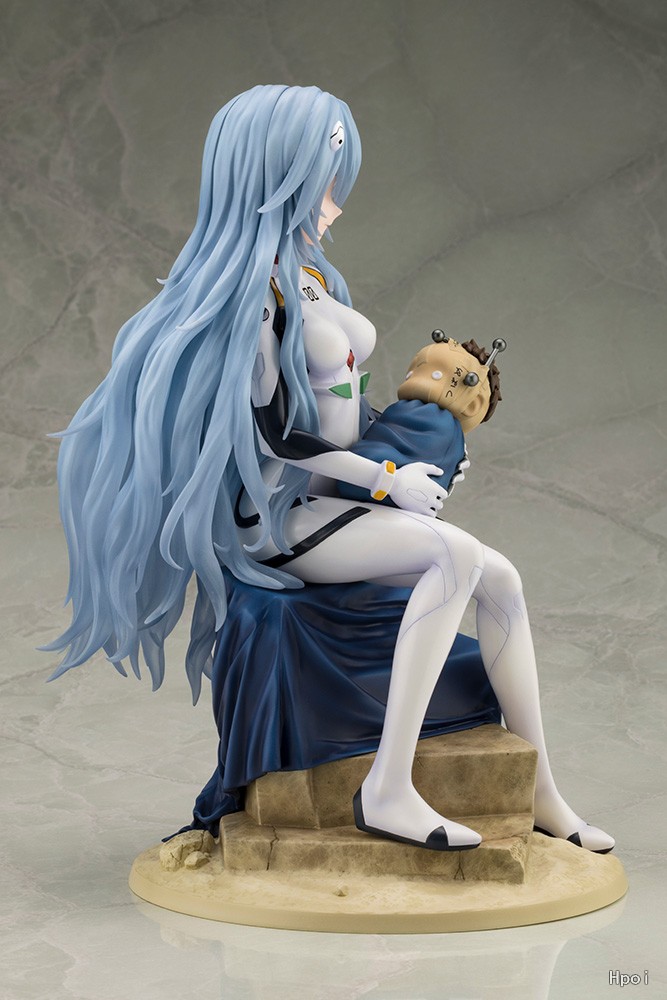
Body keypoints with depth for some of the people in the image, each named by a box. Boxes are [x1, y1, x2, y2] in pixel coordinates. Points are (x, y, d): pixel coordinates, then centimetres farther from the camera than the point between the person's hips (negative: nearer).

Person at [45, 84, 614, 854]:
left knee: (499, 581, -3)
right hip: (274, 516, -9)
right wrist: (387, 478, -15)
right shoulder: (252, 286, -15)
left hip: (328, 501, 9)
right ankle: (388, 790, -30)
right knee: (458, 555, -27)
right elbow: (271, 431, -19)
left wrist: (411, 460, 15)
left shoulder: (306, 272, 13)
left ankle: (539, 795, 2)